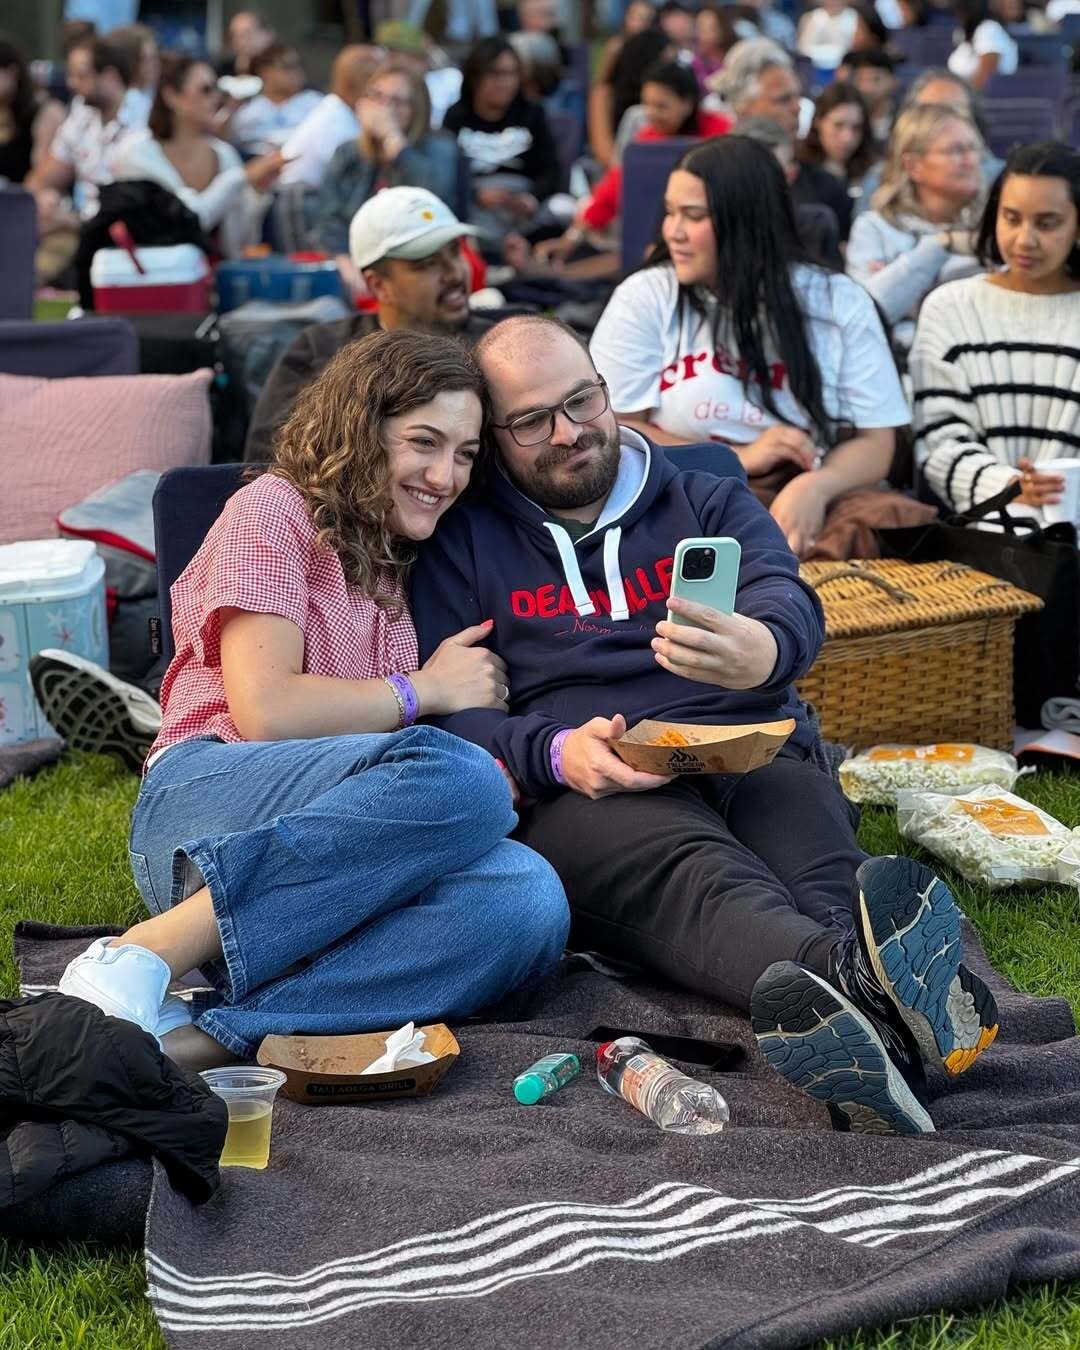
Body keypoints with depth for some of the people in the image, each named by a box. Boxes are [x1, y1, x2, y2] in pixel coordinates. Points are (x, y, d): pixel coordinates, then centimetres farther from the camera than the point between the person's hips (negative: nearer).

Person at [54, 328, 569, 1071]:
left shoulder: (399, 566, 29)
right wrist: (426, 690, 4)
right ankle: (140, 961, -32)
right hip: (206, 801, -6)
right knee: (460, 777, -36)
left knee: (528, 901, -29)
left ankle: (204, 1036, -38)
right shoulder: (274, 508, 7)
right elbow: (264, 710, -6)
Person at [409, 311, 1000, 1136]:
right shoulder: (464, 543, 18)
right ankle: (871, 996, -72)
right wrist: (554, 752, -16)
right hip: (578, 793, -3)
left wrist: (763, 649, -27)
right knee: (701, 873, -39)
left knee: (819, 865, -35)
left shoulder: (709, 503, 23)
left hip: (754, 757, 3)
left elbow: (790, 602, 1)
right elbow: (445, 715, 6)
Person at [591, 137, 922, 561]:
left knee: (902, 527, -31)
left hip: (805, 509, 2)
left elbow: (874, 443, 2)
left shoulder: (838, 303, 6)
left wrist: (815, 486, -21)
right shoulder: (645, 298, 4)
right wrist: (738, 458, -11)